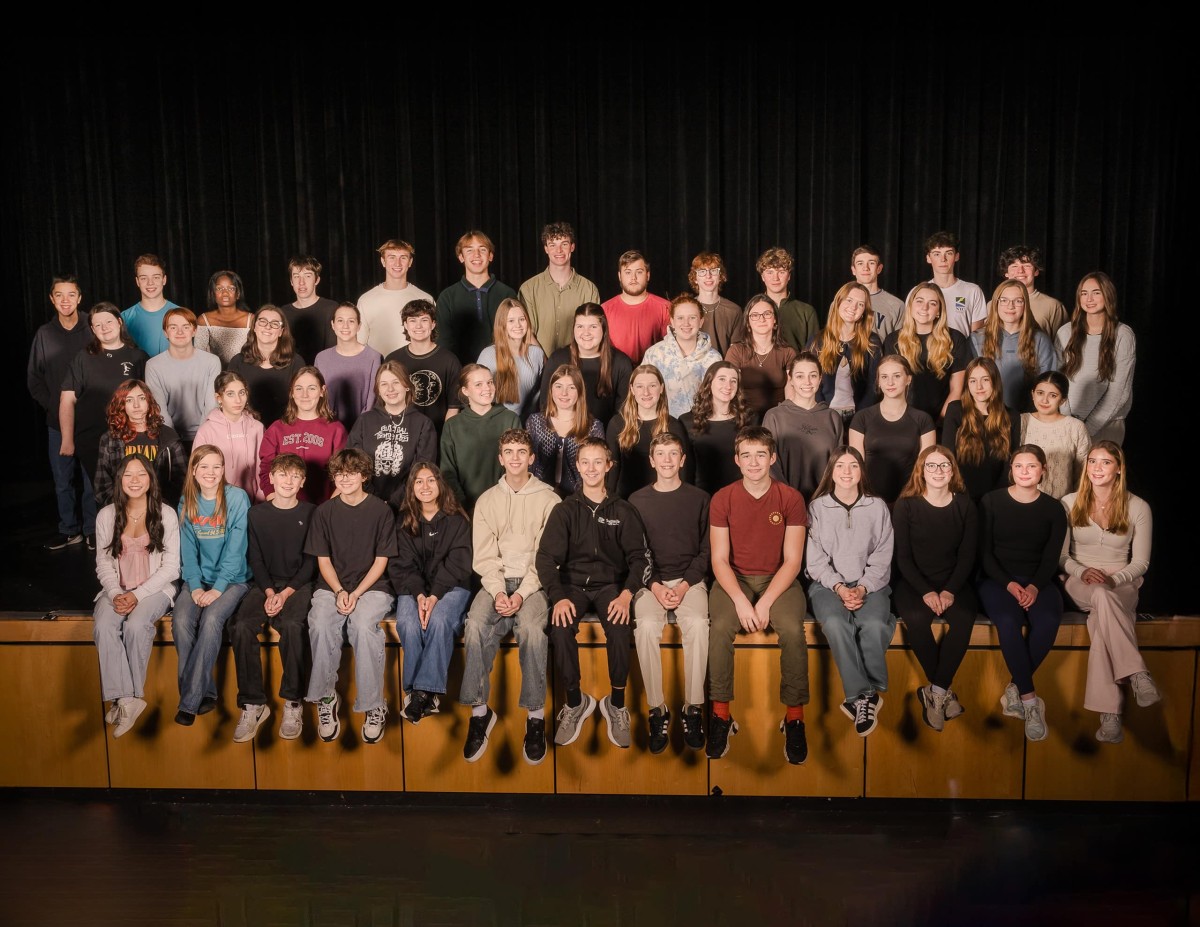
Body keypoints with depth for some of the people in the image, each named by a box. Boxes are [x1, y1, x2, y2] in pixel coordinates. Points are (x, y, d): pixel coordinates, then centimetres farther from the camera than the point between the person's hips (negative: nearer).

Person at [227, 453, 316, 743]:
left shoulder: (310, 513, 4)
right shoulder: (256, 513, 10)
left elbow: (311, 561, 0)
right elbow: (255, 558, 6)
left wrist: (286, 593, -12)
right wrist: (269, 592, -10)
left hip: (299, 583, -2)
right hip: (265, 583, 3)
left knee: (292, 625, -33)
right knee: (240, 626, -26)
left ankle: (293, 703, -21)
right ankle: (253, 704, -18)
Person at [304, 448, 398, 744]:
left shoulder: (381, 510, 0)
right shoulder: (324, 512, 7)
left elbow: (381, 561, -1)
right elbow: (323, 560, 7)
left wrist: (356, 593, -13)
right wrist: (339, 592, -10)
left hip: (372, 586, -2)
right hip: (332, 586, 2)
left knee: (364, 625, -33)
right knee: (320, 625, -30)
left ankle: (374, 705, -20)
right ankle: (325, 698, -13)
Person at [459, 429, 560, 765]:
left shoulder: (548, 500, 4)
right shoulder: (486, 501, 13)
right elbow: (484, 556, 5)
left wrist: (522, 594, -16)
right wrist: (498, 592, -12)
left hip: (534, 581, -2)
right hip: (496, 581, 3)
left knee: (532, 627, -33)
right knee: (475, 626, -28)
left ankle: (536, 715, -22)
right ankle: (480, 711, -16)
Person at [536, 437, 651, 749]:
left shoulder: (623, 511, 8)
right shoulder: (565, 510, 7)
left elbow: (639, 557, 2)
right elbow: (546, 557, -2)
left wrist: (626, 594, -17)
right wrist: (558, 597, -20)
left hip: (609, 585, 0)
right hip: (572, 585, 0)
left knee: (620, 628, -32)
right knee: (560, 628, -31)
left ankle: (616, 704, -13)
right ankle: (575, 702, -12)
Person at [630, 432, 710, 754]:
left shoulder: (699, 498, 8)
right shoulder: (637, 501, 8)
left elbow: (706, 550, 5)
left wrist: (684, 586, -9)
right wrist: (656, 586, -10)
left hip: (690, 579, 0)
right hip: (650, 580, 0)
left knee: (698, 624, -31)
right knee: (646, 626, -30)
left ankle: (693, 708, -20)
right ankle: (657, 710, -20)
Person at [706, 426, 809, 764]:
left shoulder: (791, 498, -2)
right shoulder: (722, 499, 0)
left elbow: (792, 560, -5)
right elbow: (719, 559, -3)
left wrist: (765, 602, -18)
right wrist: (740, 600, -19)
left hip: (777, 580, 0)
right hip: (733, 579, 1)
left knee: (793, 629, -30)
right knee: (720, 627, -30)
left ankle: (794, 717, -15)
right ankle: (721, 715, -17)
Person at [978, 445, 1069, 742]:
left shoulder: (1053, 508, 8)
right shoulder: (991, 502, 2)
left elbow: (1051, 558, 3)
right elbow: (984, 553, 0)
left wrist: (1034, 587, -15)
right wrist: (1009, 584, -14)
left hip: (1037, 581, 2)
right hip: (997, 579, -2)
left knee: (1048, 621, -31)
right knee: (1007, 621, -34)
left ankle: (1016, 689, -17)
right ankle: (1030, 700, -25)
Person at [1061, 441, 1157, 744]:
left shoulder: (1138, 508, 4)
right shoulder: (1069, 503, 7)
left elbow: (1140, 563, 3)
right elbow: (1060, 555, 7)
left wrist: (1112, 579, -15)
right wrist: (1082, 572, -13)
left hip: (1121, 585, 0)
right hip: (1079, 584, 1)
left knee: (1100, 619, -38)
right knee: (1102, 597, -39)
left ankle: (1109, 712, -39)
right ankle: (1138, 674, -42)